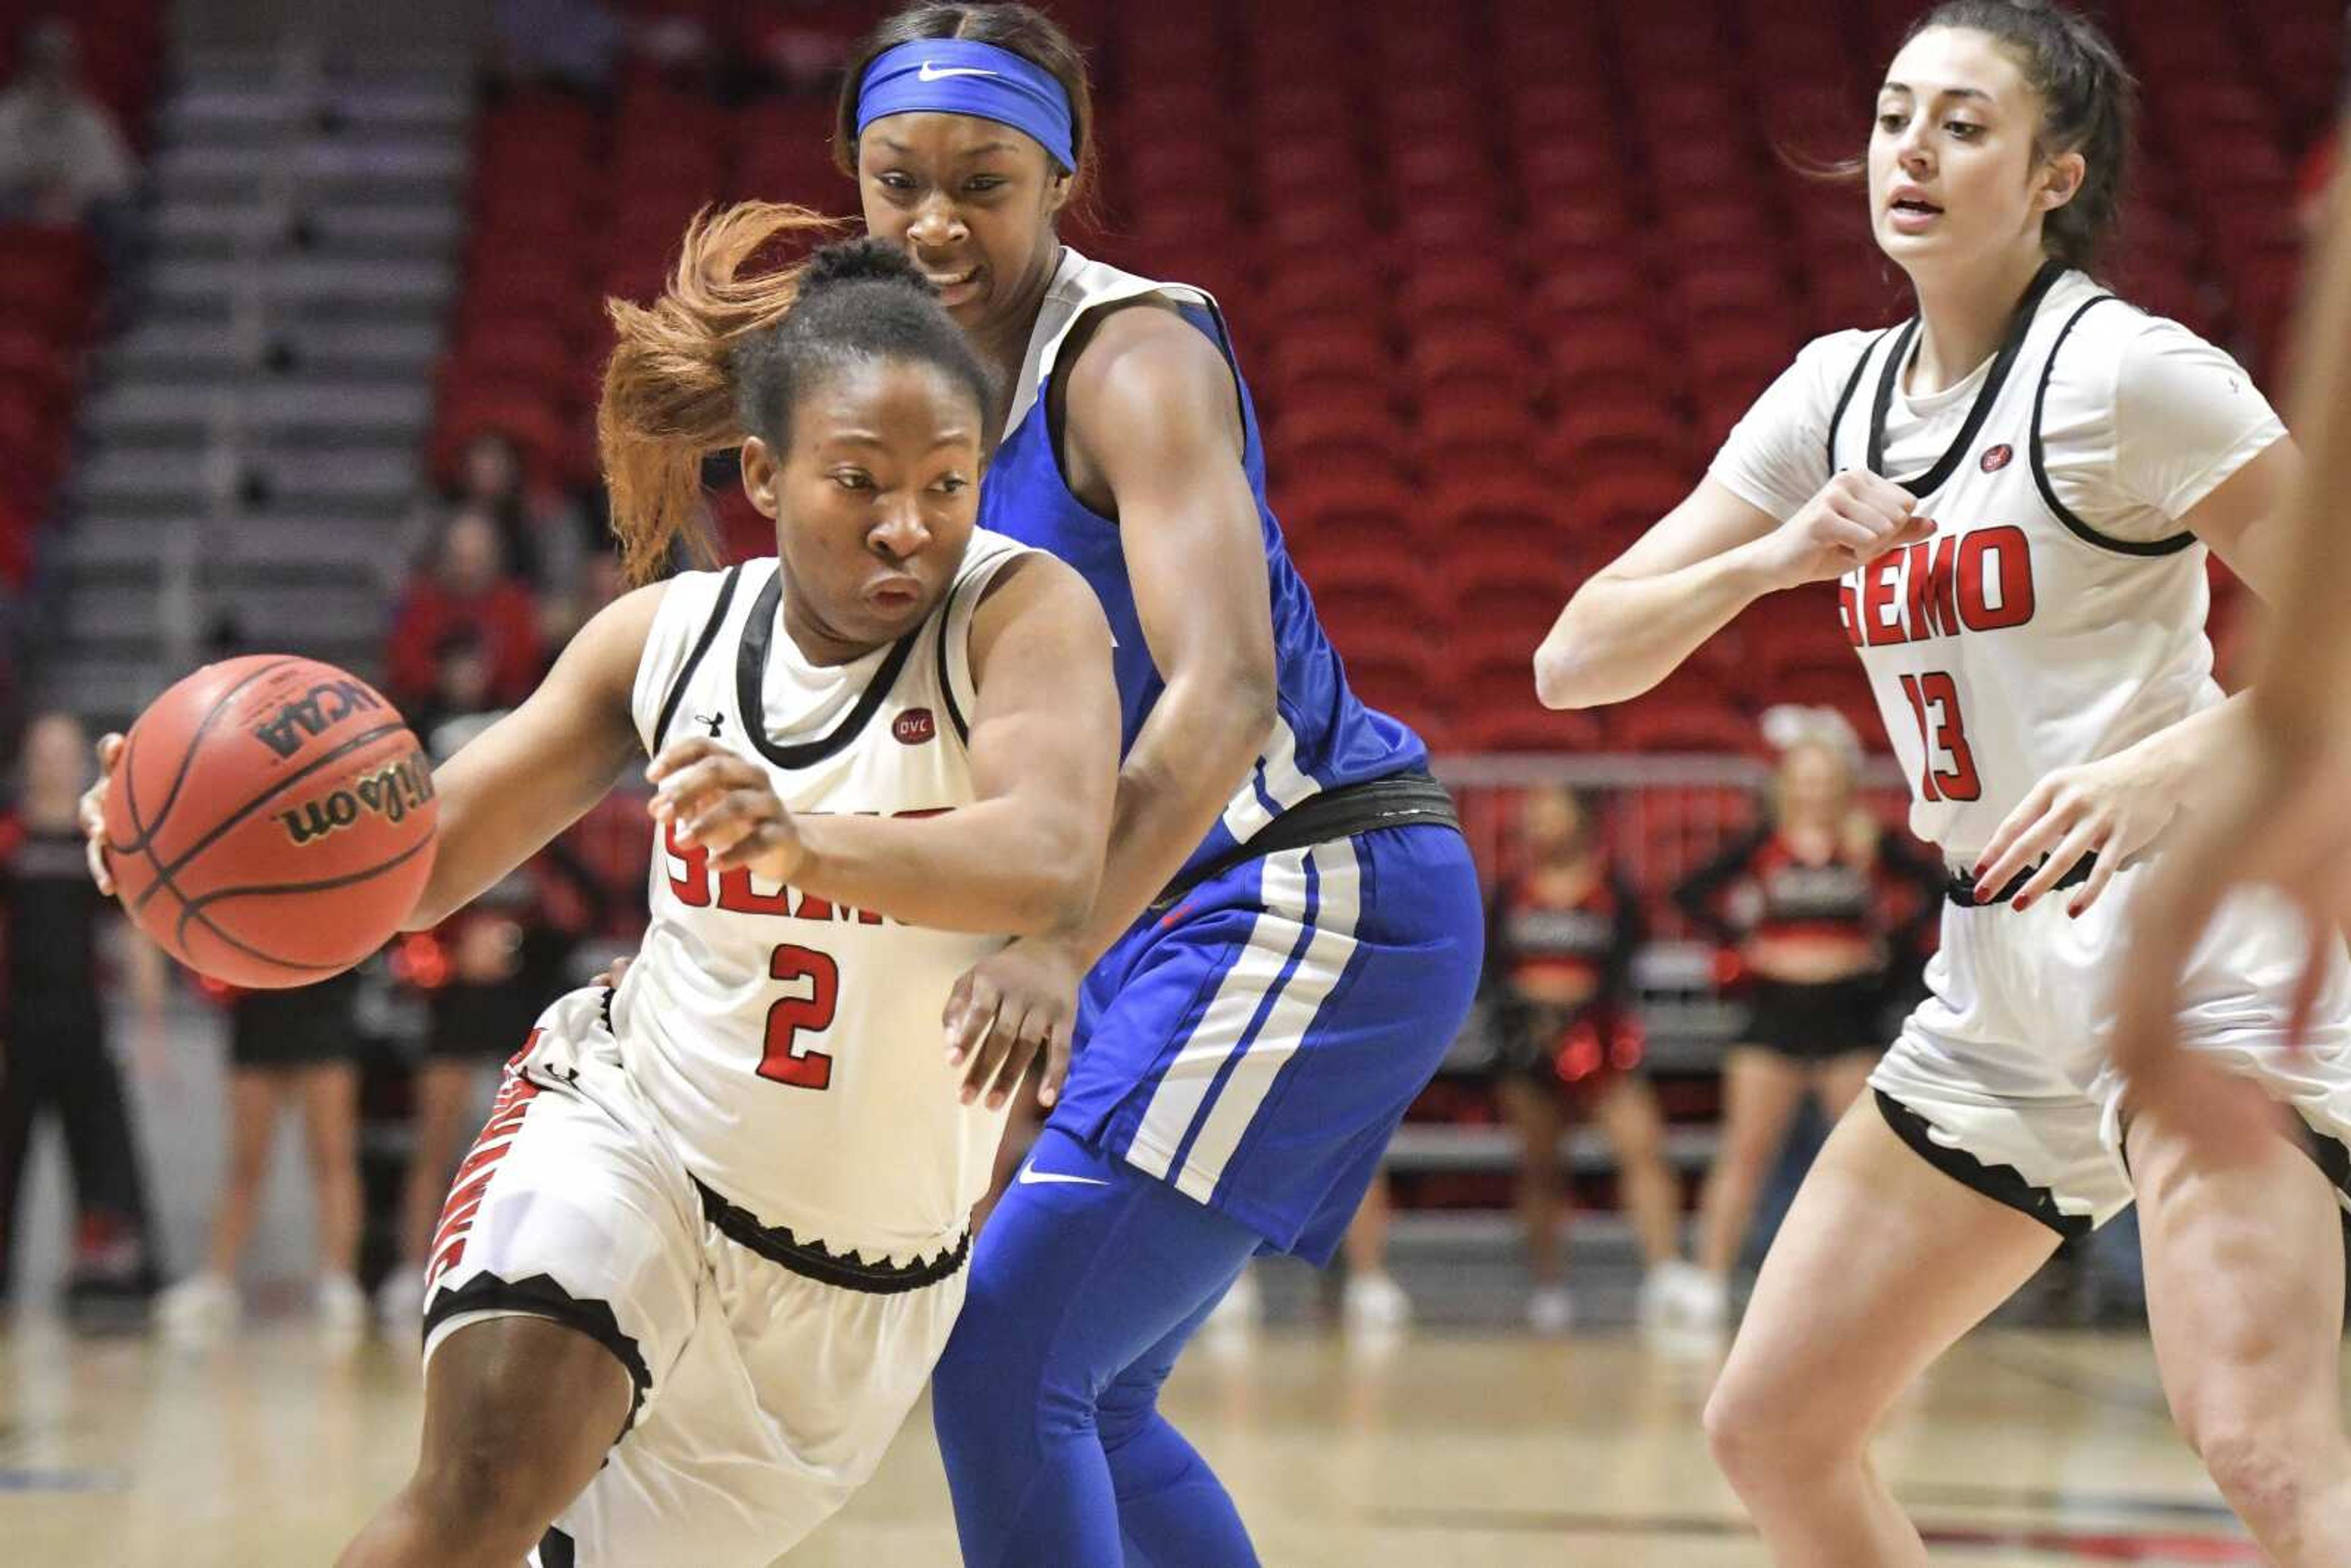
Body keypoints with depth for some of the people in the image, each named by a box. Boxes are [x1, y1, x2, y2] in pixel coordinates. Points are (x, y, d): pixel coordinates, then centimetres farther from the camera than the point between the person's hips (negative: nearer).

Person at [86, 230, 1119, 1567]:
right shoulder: (671, 638, -4)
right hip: (629, 1133, 1)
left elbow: (1053, 861, -36)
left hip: (854, 1285, -1)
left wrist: (810, 844, -56)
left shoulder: (1024, 610, -16)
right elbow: (421, 859, 1)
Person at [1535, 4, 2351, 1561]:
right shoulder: (1842, 394, 11)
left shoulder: (2120, 367, -9)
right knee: (1769, 1432, 9)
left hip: (2183, 922, -8)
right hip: (2000, 973, 8)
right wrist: (1772, 558, -10)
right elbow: (1575, 662, 8)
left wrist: (2170, 763, -27)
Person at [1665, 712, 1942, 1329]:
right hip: (1776, 1012, 0)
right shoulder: (1762, 848, 1)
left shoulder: (1871, 845, 1)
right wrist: (1740, 943, -5)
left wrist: (1893, 947, -3)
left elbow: (1938, 889, 3)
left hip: (1848, 1016, 0)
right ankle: (1708, 1283, -4)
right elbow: (1692, 894, 2)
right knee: (1744, 1154, -4)